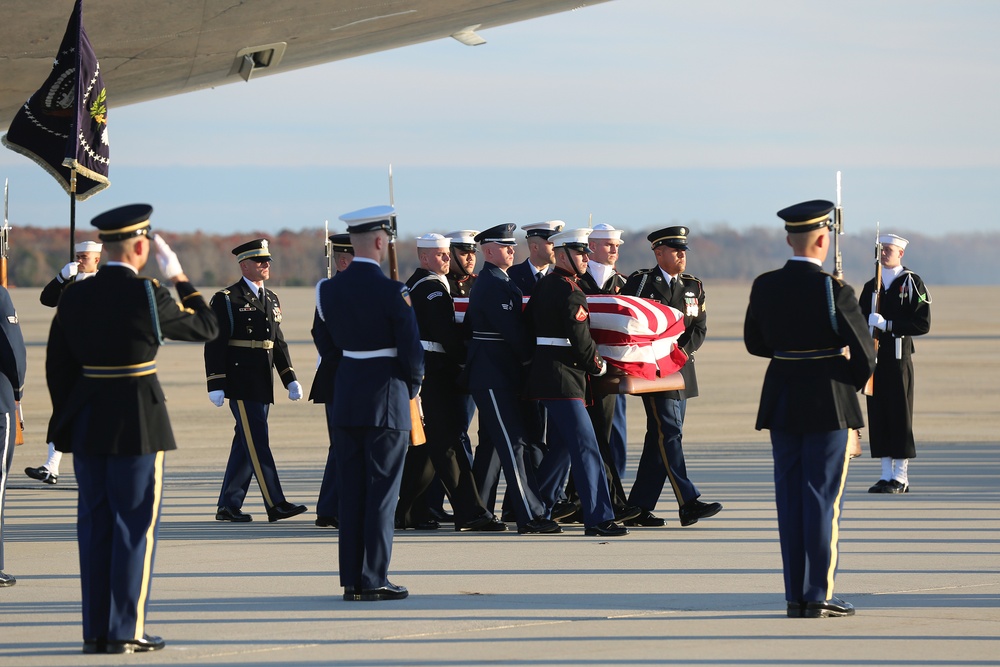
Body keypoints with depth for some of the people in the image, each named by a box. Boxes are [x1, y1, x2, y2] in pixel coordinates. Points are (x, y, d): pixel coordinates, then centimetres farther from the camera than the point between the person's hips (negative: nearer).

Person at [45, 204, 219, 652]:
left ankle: (95, 630, 12)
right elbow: (206, 327, 1)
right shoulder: (147, 296, -13)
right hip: (138, 425, -5)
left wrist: (71, 422, 16)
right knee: (136, 526, 1)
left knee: (95, 526, 10)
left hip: (87, 428, 5)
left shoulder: (74, 298, 3)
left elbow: (58, 367, 7)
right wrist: (178, 277, 8)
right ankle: (125, 631, 0)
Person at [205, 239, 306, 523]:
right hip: (241, 383, -7)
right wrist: (216, 386, -14)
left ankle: (228, 506, 14)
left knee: (245, 444, 9)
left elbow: (278, 343, 21)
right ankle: (275, 504, -11)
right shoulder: (226, 299, -6)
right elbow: (214, 344, -9)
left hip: (263, 384, 7)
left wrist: (290, 380, 13)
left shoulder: (271, 300, 16)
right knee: (258, 443, -9)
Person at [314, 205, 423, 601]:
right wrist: (412, 386, 6)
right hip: (386, 399, -6)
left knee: (350, 491, 10)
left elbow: (325, 345, 11)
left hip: (345, 398, 6)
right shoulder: (392, 292, -15)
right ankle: (374, 580, 0)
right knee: (382, 491, 0)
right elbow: (411, 350, -12)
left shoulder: (329, 290, 3)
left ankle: (351, 579, 11)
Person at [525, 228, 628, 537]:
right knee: (585, 446, -12)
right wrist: (598, 365, -1)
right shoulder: (570, 291, -15)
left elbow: (528, 323, 21)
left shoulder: (544, 284, 14)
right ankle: (598, 517, -15)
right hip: (563, 377, -10)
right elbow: (580, 338, -18)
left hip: (544, 370, 10)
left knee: (561, 445, 18)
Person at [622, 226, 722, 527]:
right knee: (668, 434, -12)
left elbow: (699, 329, 9)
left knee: (660, 439, 6)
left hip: (681, 369, 6)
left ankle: (639, 508, 10)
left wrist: (680, 350, -9)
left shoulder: (693, 287, 14)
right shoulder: (640, 282, -2)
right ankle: (688, 503, -18)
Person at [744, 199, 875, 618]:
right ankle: (818, 596, 0)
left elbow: (755, 343, 13)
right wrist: (852, 382, 8)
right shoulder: (834, 291, -15)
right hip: (828, 403, -5)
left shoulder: (764, 286, 0)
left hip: (781, 400, 5)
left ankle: (795, 596, 12)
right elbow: (864, 355, -12)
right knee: (824, 498, 1)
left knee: (790, 497, 10)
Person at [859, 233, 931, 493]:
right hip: (875, 359, 5)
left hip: (899, 357, -5)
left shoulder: (912, 283, -2)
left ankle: (901, 477, 0)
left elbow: (923, 324, -9)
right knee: (877, 415, 4)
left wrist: (888, 325, -16)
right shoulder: (870, 287, 15)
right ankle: (886, 475, 9)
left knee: (900, 416, -4)